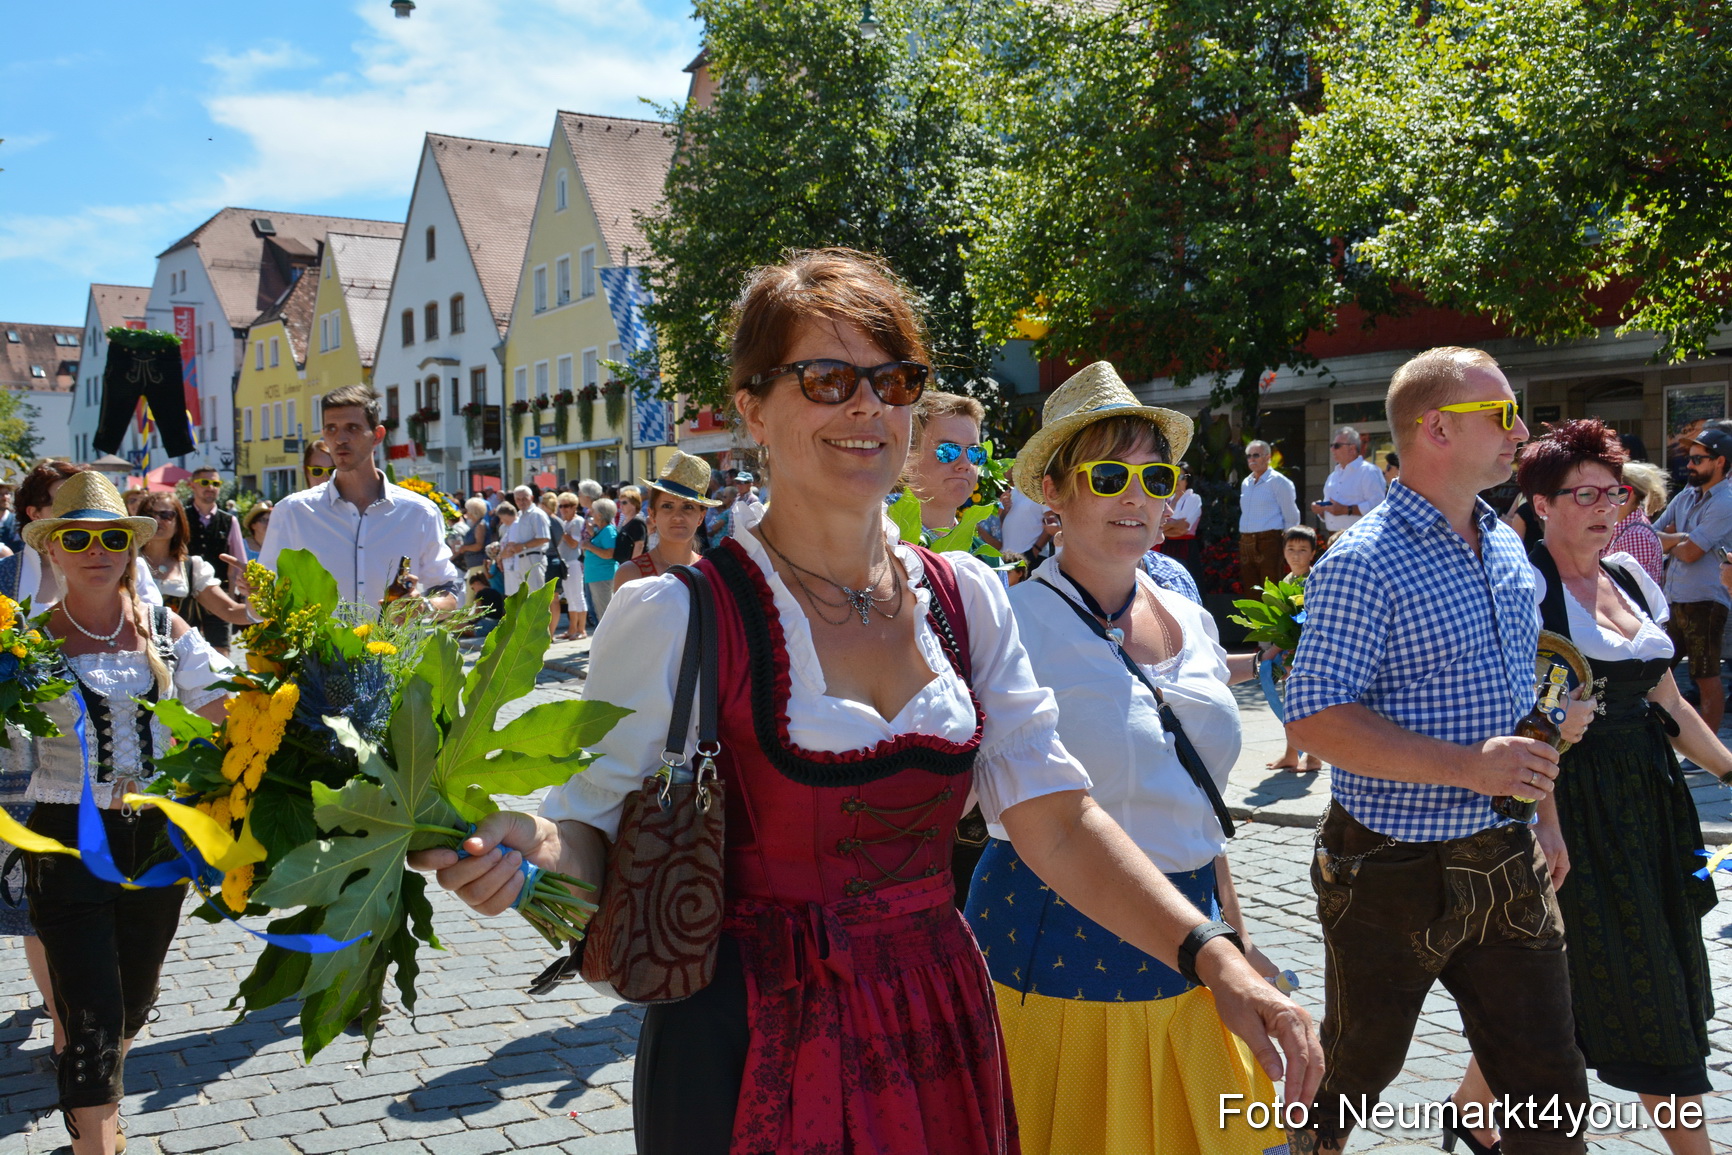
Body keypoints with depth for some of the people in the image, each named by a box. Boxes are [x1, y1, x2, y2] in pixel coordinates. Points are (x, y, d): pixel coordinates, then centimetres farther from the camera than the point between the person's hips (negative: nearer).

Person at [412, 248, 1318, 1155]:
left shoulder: (965, 600, 2)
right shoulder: (676, 618, -12)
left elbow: (1057, 822, -1)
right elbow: (598, 826, -9)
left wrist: (1212, 955, -11)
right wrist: (533, 849, -31)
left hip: (939, 1038, 5)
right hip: (753, 1049, -4)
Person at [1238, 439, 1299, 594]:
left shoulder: (1278, 481, -4)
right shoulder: (1245, 483, 16)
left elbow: (1291, 517, -5)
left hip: (1268, 541, -7)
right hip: (1246, 544, 7)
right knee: (1250, 594, 8)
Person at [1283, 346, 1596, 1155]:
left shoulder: (1507, 548, 9)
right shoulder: (1364, 564, -17)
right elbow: (1314, 719, -22)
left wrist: (1542, 813, 14)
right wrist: (1465, 766, -27)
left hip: (1508, 868, 7)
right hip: (1392, 874, -6)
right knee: (1357, 1067, 14)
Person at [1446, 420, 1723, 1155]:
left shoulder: (1631, 579, 11)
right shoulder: (1527, 584, -11)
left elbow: (1666, 701, 18)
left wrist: (1727, 768, 16)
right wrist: (1544, 824, -23)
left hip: (1645, 799, 8)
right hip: (1574, 801, -8)